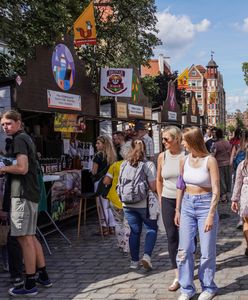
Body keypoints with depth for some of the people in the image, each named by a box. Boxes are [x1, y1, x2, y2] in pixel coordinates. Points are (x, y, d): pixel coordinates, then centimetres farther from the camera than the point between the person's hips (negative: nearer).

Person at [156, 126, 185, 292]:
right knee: (172, 236, 1)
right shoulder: (162, 156, 2)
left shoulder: (186, 155, -9)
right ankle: (178, 276, 8)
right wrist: (161, 199, 11)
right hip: (168, 200, 3)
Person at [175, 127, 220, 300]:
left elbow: (216, 191, -13)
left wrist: (211, 215, -17)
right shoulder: (184, 161, 3)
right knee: (184, 250, 4)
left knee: (207, 251, 5)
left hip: (206, 205, -5)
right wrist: (178, 210, 11)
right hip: (187, 206, 5)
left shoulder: (210, 161, -12)